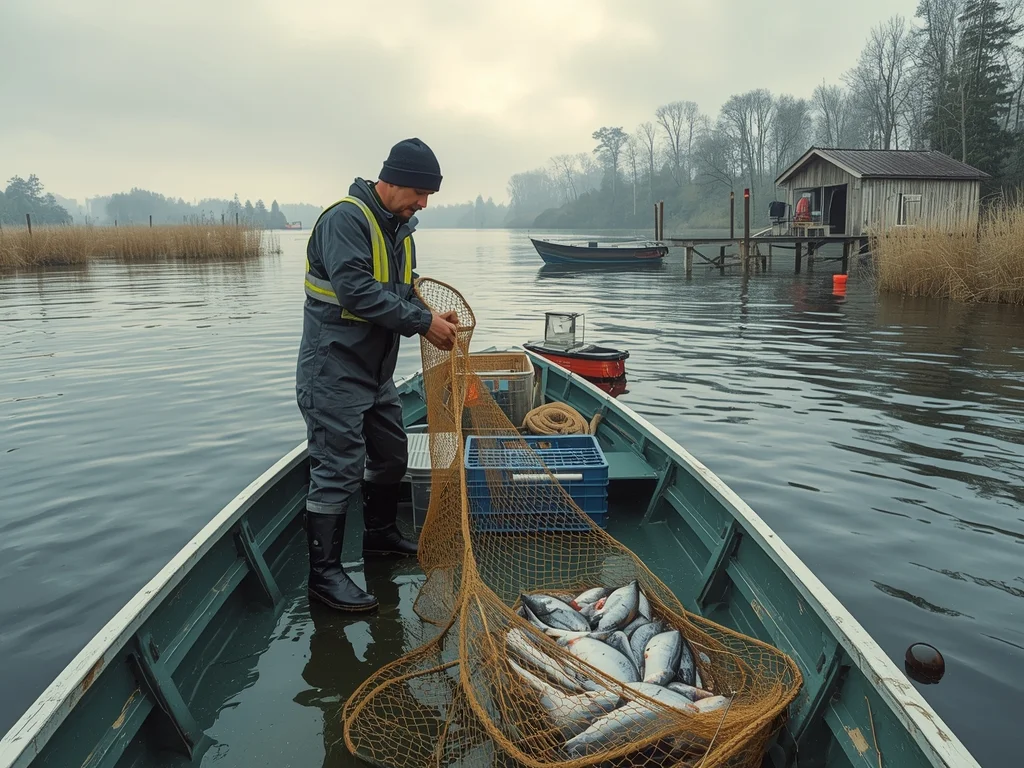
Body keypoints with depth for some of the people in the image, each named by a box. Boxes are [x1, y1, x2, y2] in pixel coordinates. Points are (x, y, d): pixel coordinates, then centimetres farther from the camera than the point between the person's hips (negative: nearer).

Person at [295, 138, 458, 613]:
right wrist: (422, 321, -24)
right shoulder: (345, 219, -17)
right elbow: (357, 290, -27)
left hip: (376, 371, 9)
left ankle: (380, 535, 39)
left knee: (390, 456, 19)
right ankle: (324, 573, 4)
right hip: (334, 371, -9)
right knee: (338, 470, -7)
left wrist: (432, 319, -4)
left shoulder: (400, 229, 12)